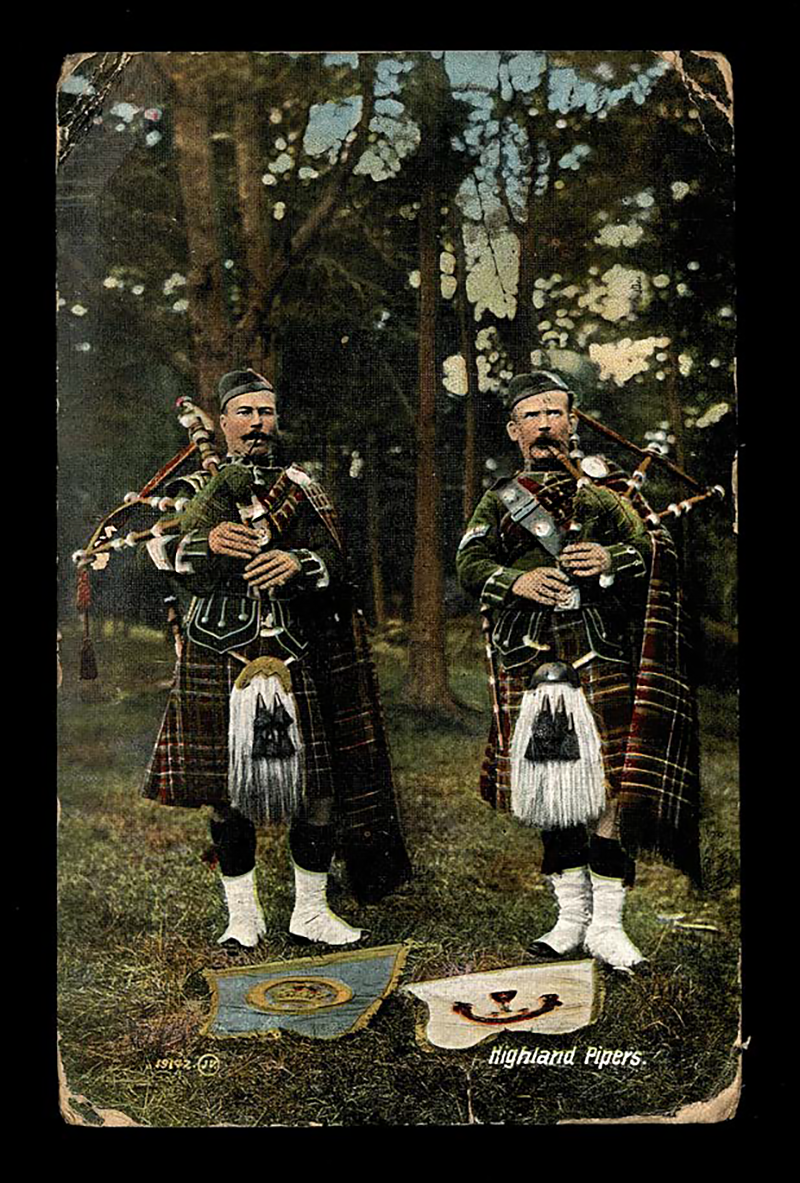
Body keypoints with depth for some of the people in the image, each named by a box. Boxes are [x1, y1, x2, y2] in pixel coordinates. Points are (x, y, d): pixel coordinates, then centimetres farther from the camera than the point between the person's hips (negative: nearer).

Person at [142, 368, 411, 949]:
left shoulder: (303, 487, 13)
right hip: (219, 656, -1)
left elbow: (336, 563, 0)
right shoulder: (198, 490, 12)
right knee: (227, 786, 3)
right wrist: (206, 543, -27)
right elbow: (163, 548, -6)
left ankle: (312, 911, 17)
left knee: (317, 781, 1)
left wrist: (298, 565, -22)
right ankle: (243, 915, 18)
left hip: (298, 656, 1)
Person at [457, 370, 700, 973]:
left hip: (600, 659, -2)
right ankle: (572, 917, 19)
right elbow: (470, 563, 2)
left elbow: (659, 549, 1)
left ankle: (607, 923, 1)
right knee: (552, 791, 7)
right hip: (529, 665, 2)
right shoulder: (499, 500, 17)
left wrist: (611, 560, -19)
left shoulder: (606, 486, 12)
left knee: (612, 785, -8)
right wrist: (514, 581, -18)